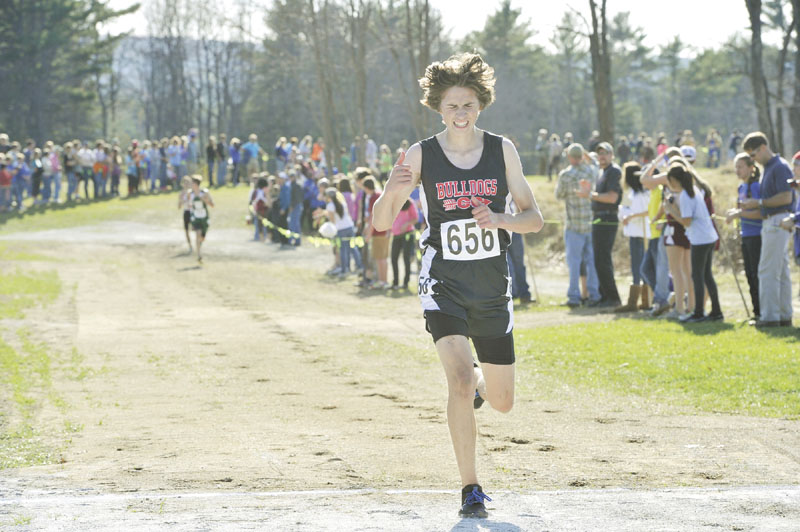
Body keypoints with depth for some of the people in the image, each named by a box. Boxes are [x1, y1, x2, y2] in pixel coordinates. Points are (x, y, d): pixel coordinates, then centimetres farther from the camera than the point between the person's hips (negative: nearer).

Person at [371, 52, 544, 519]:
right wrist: (392, 192, -25)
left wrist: (499, 220, -21)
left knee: (502, 402, 11)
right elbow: (381, 223, -3)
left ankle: (476, 382, 49)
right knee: (460, 382, -23)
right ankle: (471, 488, -12)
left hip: (493, 288, 3)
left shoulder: (502, 150, -1)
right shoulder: (421, 156, -5)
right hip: (444, 285, -3)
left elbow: (534, 218, 0)